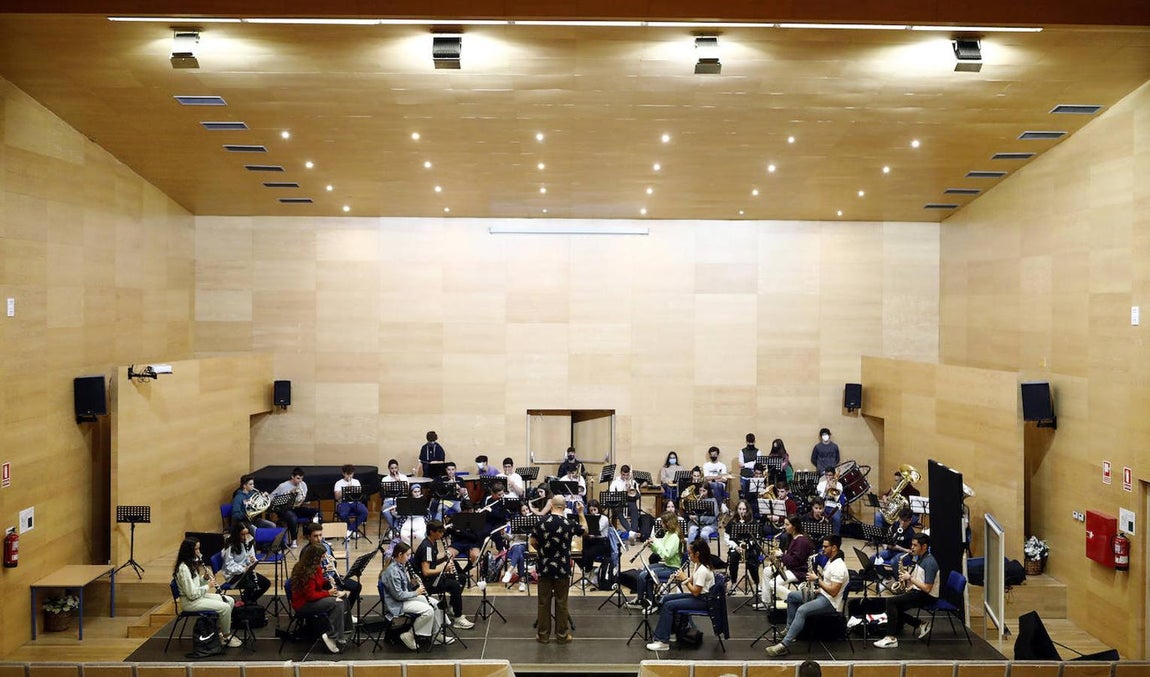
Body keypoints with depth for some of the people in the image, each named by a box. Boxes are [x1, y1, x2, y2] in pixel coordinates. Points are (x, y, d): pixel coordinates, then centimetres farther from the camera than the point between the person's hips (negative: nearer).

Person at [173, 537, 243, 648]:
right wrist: (208, 586, -14)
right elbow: (192, 594, -25)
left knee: (230, 601, 4)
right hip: (189, 602, -10)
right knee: (224, 607, -20)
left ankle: (220, 632, 9)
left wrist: (205, 578, -3)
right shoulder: (183, 568, -23)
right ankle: (226, 637, -2)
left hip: (199, 595, 10)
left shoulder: (191, 563, 8)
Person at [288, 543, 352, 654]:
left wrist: (328, 581, -2)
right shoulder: (306, 572, -26)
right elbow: (310, 595, -26)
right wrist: (328, 593, -17)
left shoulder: (315, 567, 3)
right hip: (303, 604, -10)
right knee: (337, 603, -24)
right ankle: (333, 637, -17)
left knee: (342, 596, -1)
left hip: (312, 597, 10)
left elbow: (319, 582, 17)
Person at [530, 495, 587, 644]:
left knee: (544, 601, 9)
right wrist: (581, 513, 19)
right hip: (562, 569, -1)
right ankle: (562, 634, 15)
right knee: (561, 602, 8)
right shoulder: (570, 524, -9)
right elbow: (585, 530, 10)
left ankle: (543, 634, 15)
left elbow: (533, 542, 0)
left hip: (544, 567, 1)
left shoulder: (542, 522, -9)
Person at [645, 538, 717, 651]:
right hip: (697, 595, 10)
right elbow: (692, 581, 15)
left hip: (703, 600, -10)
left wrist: (685, 579, -14)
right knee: (665, 599, 7)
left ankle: (663, 641, -17)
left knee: (669, 605, -19)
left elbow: (695, 592, -24)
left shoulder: (703, 570, -24)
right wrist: (680, 578, -2)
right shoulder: (698, 565, 6)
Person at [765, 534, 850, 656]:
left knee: (802, 610, -32)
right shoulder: (831, 560, 10)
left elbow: (833, 591, -26)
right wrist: (816, 577, 4)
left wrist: (817, 580, -19)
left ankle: (785, 645, -37)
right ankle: (789, 630, 17)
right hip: (821, 594, 11)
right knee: (791, 596, 14)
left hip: (831, 602, -11)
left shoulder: (839, 567, -22)